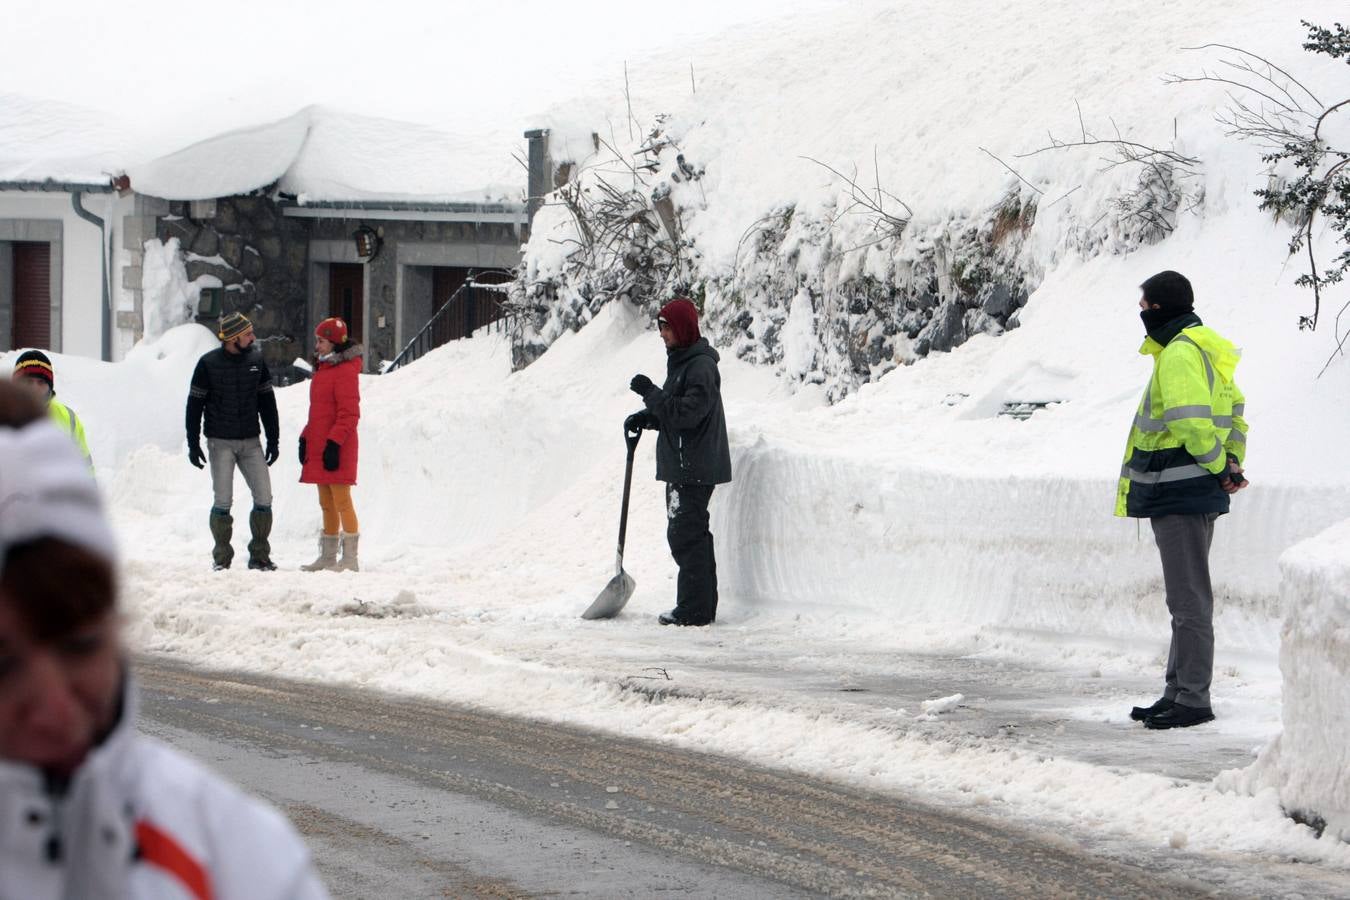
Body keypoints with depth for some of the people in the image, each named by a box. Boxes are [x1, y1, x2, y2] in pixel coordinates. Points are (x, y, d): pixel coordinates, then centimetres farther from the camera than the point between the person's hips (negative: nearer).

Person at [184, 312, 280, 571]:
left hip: (251, 442, 3)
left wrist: (273, 440, 10)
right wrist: (193, 444, -4)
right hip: (221, 442, -3)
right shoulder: (209, 364, -6)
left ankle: (260, 555, 5)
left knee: (264, 498, -4)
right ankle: (221, 557, 5)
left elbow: (267, 401, 12)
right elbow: (194, 404, -1)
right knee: (223, 501, -6)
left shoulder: (256, 360, 5)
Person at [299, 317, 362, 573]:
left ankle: (350, 559, -7)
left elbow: (349, 414, -18)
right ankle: (327, 557, 17)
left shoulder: (345, 371, -12)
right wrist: (306, 438, 15)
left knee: (341, 502, -8)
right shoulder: (323, 369, 17)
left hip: (336, 450, -9)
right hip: (318, 447, 9)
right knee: (327, 504, 12)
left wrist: (334, 443, -22)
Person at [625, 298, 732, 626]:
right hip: (682, 465, 11)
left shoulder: (701, 367, -16)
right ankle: (702, 606, 20)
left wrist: (651, 393, -18)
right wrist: (646, 418, 9)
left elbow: (687, 414, -22)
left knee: (686, 536, -10)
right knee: (692, 536, 14)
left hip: (695, 468, -11)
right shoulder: (681, 362, 17)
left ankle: (694, 609, -8)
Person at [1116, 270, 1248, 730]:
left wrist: (1219, 468, -10)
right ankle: (1179, 692, 22)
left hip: (1180, 495, -11)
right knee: (1185, 598, 15)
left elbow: (1192, 422, -23)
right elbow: (1235, 412, 22)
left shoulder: (1179, 354, -16)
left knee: (1189, 600, -8)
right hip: (1190, 493, 11)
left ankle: (1193, 699, -6)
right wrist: (1230, 461, 12)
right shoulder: (1205, 347, 17)